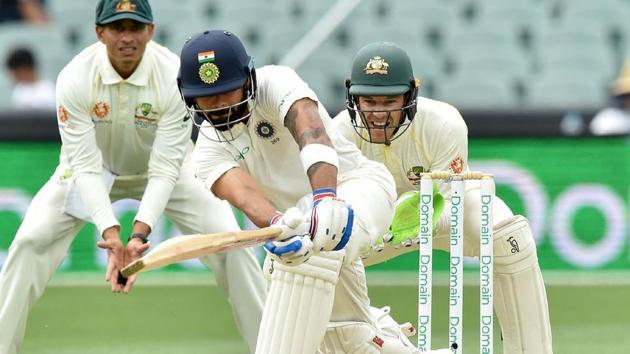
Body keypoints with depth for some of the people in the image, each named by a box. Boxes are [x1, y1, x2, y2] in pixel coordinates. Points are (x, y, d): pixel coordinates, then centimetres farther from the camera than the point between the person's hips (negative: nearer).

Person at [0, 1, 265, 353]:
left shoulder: (175, 77, -30)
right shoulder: (75, 79, -29)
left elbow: (164, 170, -29)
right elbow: (86, 167, -28)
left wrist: (140, 234, -42)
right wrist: (110, 233, -42)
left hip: (166, 169, 0)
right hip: (95, 169, 0)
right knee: (31, 241, -17)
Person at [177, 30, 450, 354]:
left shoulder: (275, 83, -19)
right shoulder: (209, 149, -7)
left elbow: (312, 133, -39)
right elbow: (245, 194, -28)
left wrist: (325, 199, -58)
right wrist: (278, 225, -52)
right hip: (300, 215, 7)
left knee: (310, 252, -37)